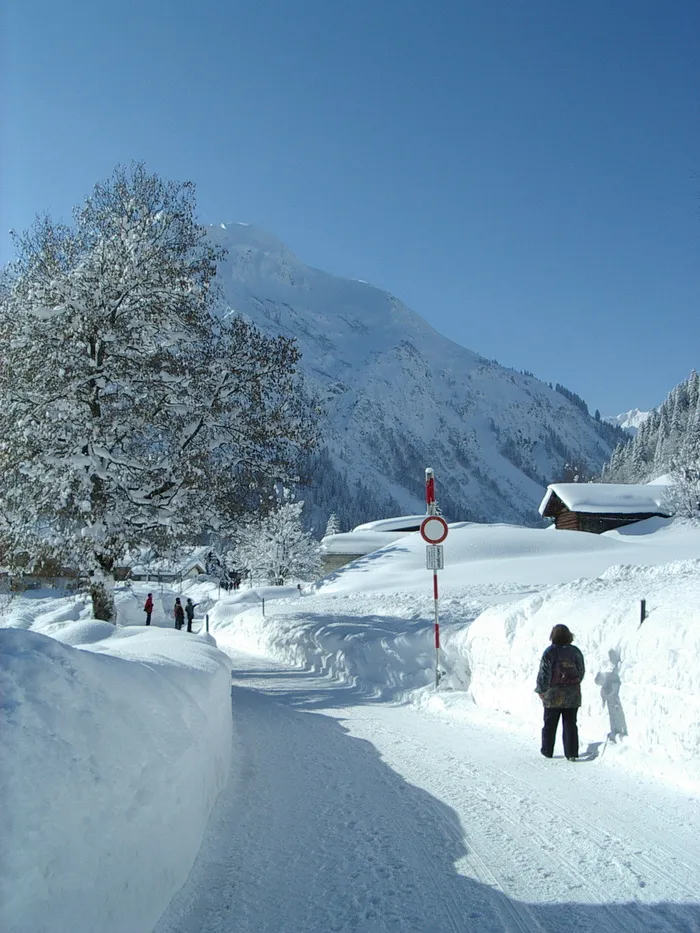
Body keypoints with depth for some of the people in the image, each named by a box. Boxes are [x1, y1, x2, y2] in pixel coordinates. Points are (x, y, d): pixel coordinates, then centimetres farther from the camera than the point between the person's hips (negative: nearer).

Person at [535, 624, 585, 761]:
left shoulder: (549, 652, -13)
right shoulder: (575, 651, -2)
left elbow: (544, 673, -11)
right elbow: (581, 671, 8)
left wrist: (541, 690, 2)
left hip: (553, 695, -2)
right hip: (572, 695, 3)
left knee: (550, 724, 11)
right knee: (570, 724, 9)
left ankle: (547, 751, 20)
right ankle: (571, 753, 5)